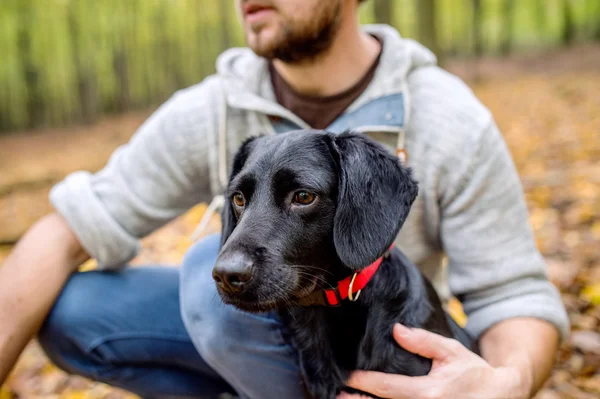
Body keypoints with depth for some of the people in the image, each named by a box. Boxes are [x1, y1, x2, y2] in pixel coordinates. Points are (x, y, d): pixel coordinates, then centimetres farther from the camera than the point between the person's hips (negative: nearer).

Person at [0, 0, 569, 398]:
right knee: (71, 312, -15)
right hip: (266, 334, 3)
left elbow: (515, 298, -18)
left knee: (219, 270, -31)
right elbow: (65, 234, -16)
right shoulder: (206, 114, -16)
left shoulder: (453, 125, -21)